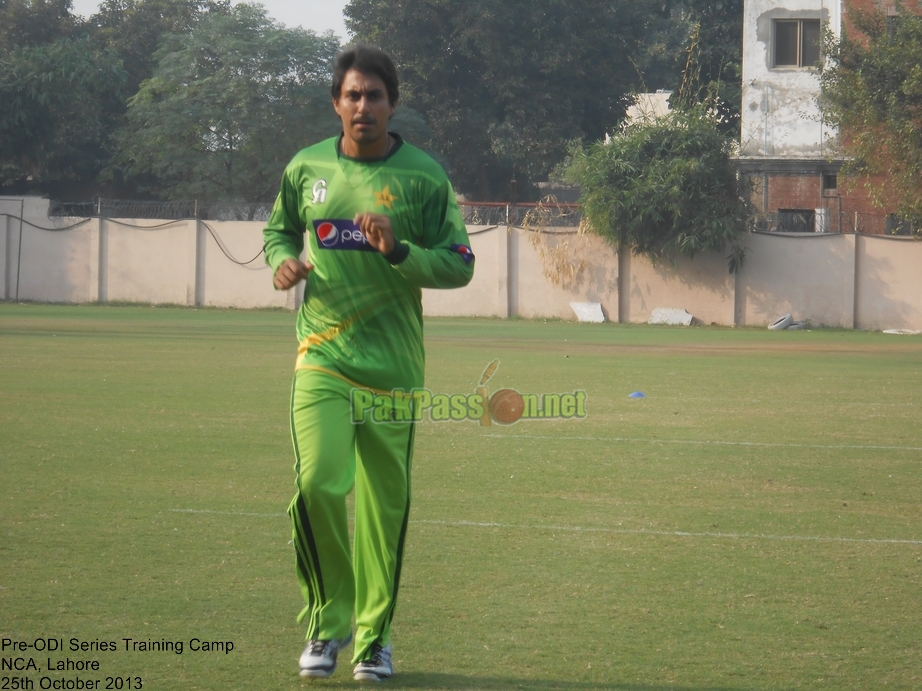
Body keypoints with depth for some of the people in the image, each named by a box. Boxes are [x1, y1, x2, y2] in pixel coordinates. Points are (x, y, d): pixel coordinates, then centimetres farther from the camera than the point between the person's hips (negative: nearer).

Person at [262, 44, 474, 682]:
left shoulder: (423, 176, -1)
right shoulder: (306, 169, 6)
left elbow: (460, 265, 0)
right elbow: (280, 229, 24)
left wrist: (398, 251, -17)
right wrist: (283, 262, 1)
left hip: (392, 364, 0)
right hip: (322, 357, 0)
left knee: (385, 504, 3)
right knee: (318, 485, -16)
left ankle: (373, 635, 18)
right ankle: (325, 624, 1)